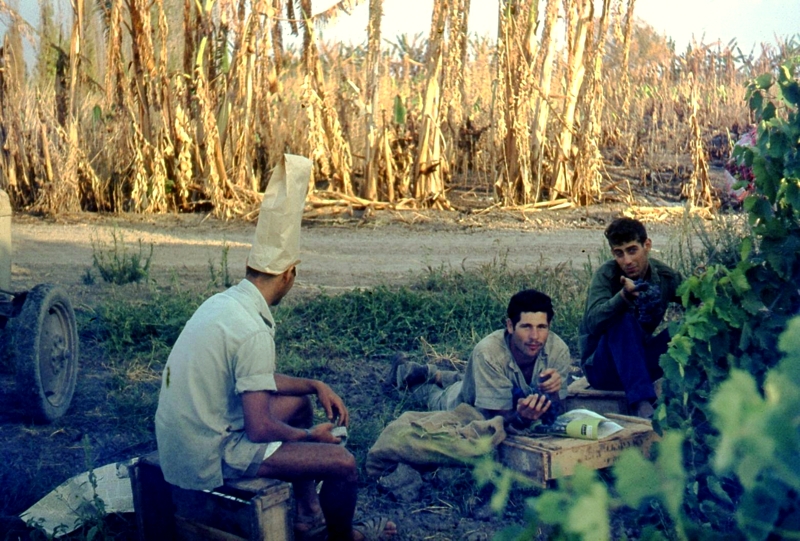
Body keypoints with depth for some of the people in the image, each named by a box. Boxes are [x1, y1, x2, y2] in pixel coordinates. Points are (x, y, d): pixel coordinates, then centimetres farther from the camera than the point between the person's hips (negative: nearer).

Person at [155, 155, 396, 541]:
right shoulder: (253, 330, -25)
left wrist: (316, 385, 12)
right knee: (342, 464, -10)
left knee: (300, 401, 22)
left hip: (179, 439, 10)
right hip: (207, 459, -10)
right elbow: (260, 429, -24)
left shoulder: (224, 302, 4)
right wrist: (311, 435, -6)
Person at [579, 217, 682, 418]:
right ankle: (641, 404, -40)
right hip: (603, 368, -4)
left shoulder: (664, 276, -3)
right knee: (622, 322, -33)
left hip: (640, 361, 4)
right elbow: (593, 322, -31)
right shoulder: (606, 275, -16)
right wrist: (624, 296, -48)